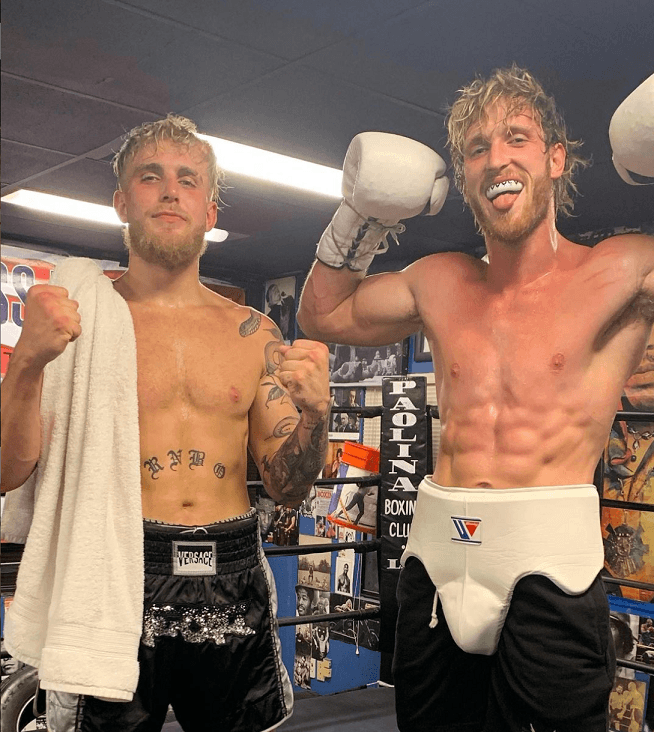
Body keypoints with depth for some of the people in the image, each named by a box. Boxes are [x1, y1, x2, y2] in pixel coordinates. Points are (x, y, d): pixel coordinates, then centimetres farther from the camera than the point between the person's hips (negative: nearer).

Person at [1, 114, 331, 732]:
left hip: (233, 587, 3)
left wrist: (315, 413, -12)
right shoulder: (78, 315, 1)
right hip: (114, 579, -2)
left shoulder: (254, 333, 8)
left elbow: (286, 489, 7)